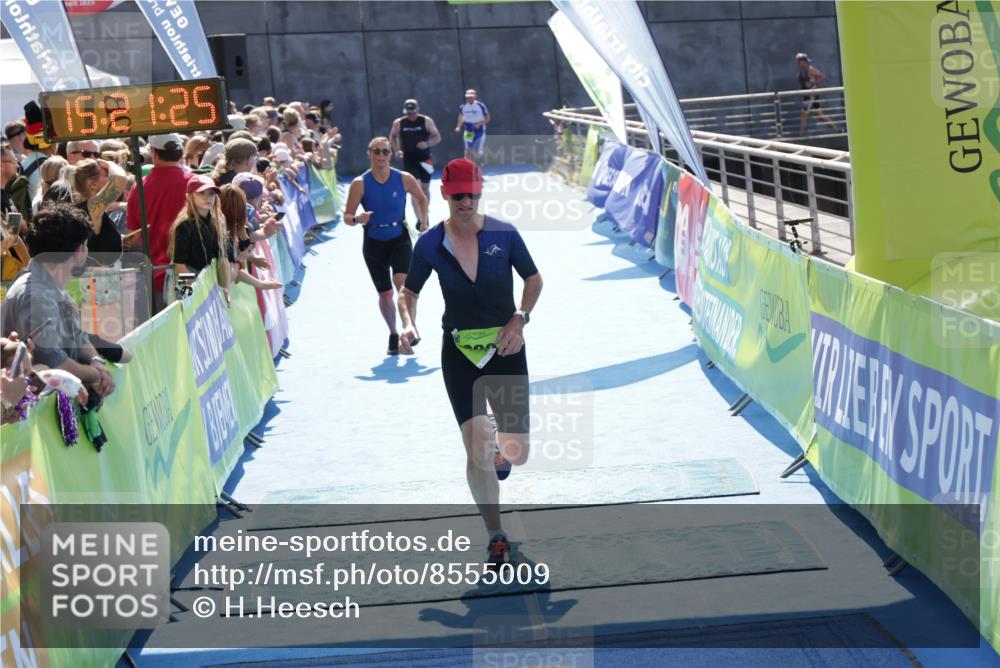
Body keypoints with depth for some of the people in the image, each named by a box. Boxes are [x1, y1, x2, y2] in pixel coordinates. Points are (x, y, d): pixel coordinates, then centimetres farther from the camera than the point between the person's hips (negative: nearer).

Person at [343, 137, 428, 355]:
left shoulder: (404, 179, -6)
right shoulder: (360, 184, -10)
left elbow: (421, 199, 15)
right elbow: (347, 216, -8)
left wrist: (423, 220, 2)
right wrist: (358, 219, -29)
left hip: (400, 239, 0)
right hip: (374, 243, 1)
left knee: (402, 282, -26)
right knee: (384, 294, 8)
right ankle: (393, 335, 29)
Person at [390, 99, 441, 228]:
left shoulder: (426, 121, -6)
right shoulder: (398, 123, -3)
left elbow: (437, 137, -3)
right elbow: (392, 137, 14)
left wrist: (427, 143, -23)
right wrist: (397, 150, -4)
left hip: (424, 159, 1)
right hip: (408, 160, -1)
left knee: (425, 188, 11)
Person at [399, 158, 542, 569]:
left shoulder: (504, 234, -7)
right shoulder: (430, 244, -6)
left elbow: (534, 279, 6)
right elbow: (410, 291, 7)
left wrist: (520, 319, -9)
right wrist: (408, 322, -12)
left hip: (505, 348, 1)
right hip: (459, 354, 0)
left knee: (518, 453, 4)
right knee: (477, 452, -13)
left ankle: (500, 448, 46)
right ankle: (496, 538, 2)